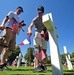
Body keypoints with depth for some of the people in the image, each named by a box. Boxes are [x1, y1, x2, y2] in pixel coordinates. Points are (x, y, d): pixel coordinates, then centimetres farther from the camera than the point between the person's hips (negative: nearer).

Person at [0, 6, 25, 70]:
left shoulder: (18, 18, 34)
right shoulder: (12, 13, 15)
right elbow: (6, 18, -2)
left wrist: (20, 25, 12)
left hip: (14, 33, 8)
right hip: (8, 29, -8)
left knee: (9, 48, -3)